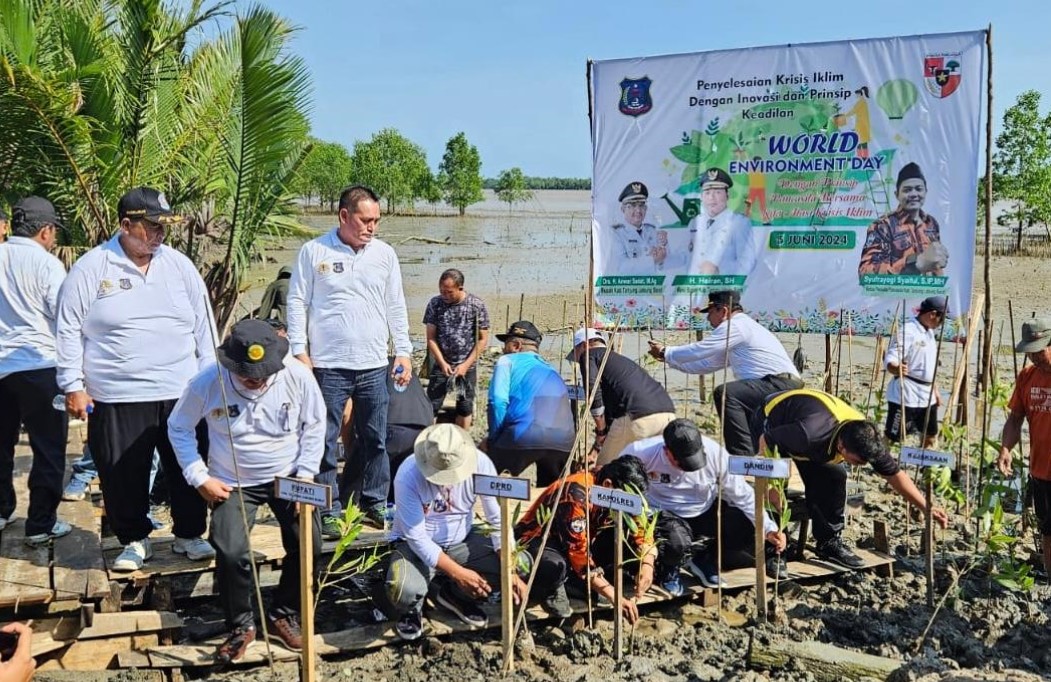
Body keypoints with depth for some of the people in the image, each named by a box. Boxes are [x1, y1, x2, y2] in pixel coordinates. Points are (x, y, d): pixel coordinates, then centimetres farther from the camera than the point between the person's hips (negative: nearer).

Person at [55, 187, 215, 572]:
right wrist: (73, 386, -4)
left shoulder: (179, 265, 6)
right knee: (124, 476, 6)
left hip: (182, 394, 3)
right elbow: (70, 331, 0)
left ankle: (189, 534, 27)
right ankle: (134, 540, 26)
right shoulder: (91, 268, -3)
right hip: (117, 399, -2)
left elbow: (204, 325, 11)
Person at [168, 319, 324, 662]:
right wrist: (200, 478, -10)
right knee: (231, 553, -18)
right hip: (233, 482, -1)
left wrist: (306, 475, -9)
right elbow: (179, 429, -3)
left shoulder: (298, 375, -19)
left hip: (288, 476, 1)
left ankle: (283, 616, 16)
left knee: (308, 545, -10)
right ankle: (241, 626, 9)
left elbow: (314, 425, -3)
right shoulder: (206, 383, -20)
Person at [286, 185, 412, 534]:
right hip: (328, 364, -3)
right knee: (325, 442, 2)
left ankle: (375, 504, 21)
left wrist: (403, 352, 8)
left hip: (374, 365, 3)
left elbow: (396, 307, 13)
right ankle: (329, 511, 12)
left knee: (376, 439, 8)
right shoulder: (314, 251, 0)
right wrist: (299, 351, -5)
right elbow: (297, 303, 2)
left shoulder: (385, 254, 8)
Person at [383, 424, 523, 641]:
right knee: (404, 590, -36)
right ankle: (411, 609, 6)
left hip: (462, 541, 4)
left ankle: (457, 595, 9)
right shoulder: (408, 475, -28)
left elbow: (498, 520, -14)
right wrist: (458, 572, -27)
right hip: (417, 545, -4)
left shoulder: (480, 463, -20)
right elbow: (417, 537, -22)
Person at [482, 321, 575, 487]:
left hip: (524, 438, -5)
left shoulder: (508, 361, 14)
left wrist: (493, 439, 10)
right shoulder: (552, 370, 33)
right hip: (563, 442, 6)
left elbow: (498, 401, -2)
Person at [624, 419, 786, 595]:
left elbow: (743, 495, -10)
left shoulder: (715, 453, -19)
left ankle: (705, 560, 6)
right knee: (677, 545, -36)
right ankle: (668, 570, 2)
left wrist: (769, 529, -16)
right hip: (663, 513, -3)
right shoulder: (642, 453, -24)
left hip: (706, 512, 3)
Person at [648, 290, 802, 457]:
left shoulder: (735, 326, -7)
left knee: (725, 393, -23)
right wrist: (670, 359, 26)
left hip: (781, 385, -11)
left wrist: (664, 352, 6)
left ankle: (742, 456, -23)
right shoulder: (741, 326, 25)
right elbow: (707, 364, 28)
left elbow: (699, 350, -8)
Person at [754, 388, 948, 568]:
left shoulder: (866, 438, -24)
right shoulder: (809, 434, -45)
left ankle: (830, 542, 6)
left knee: (835, 476, -7)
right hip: (771, 421, -6)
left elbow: (894, 474, -9)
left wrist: (926, 508, -9)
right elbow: (765, 441, -30)